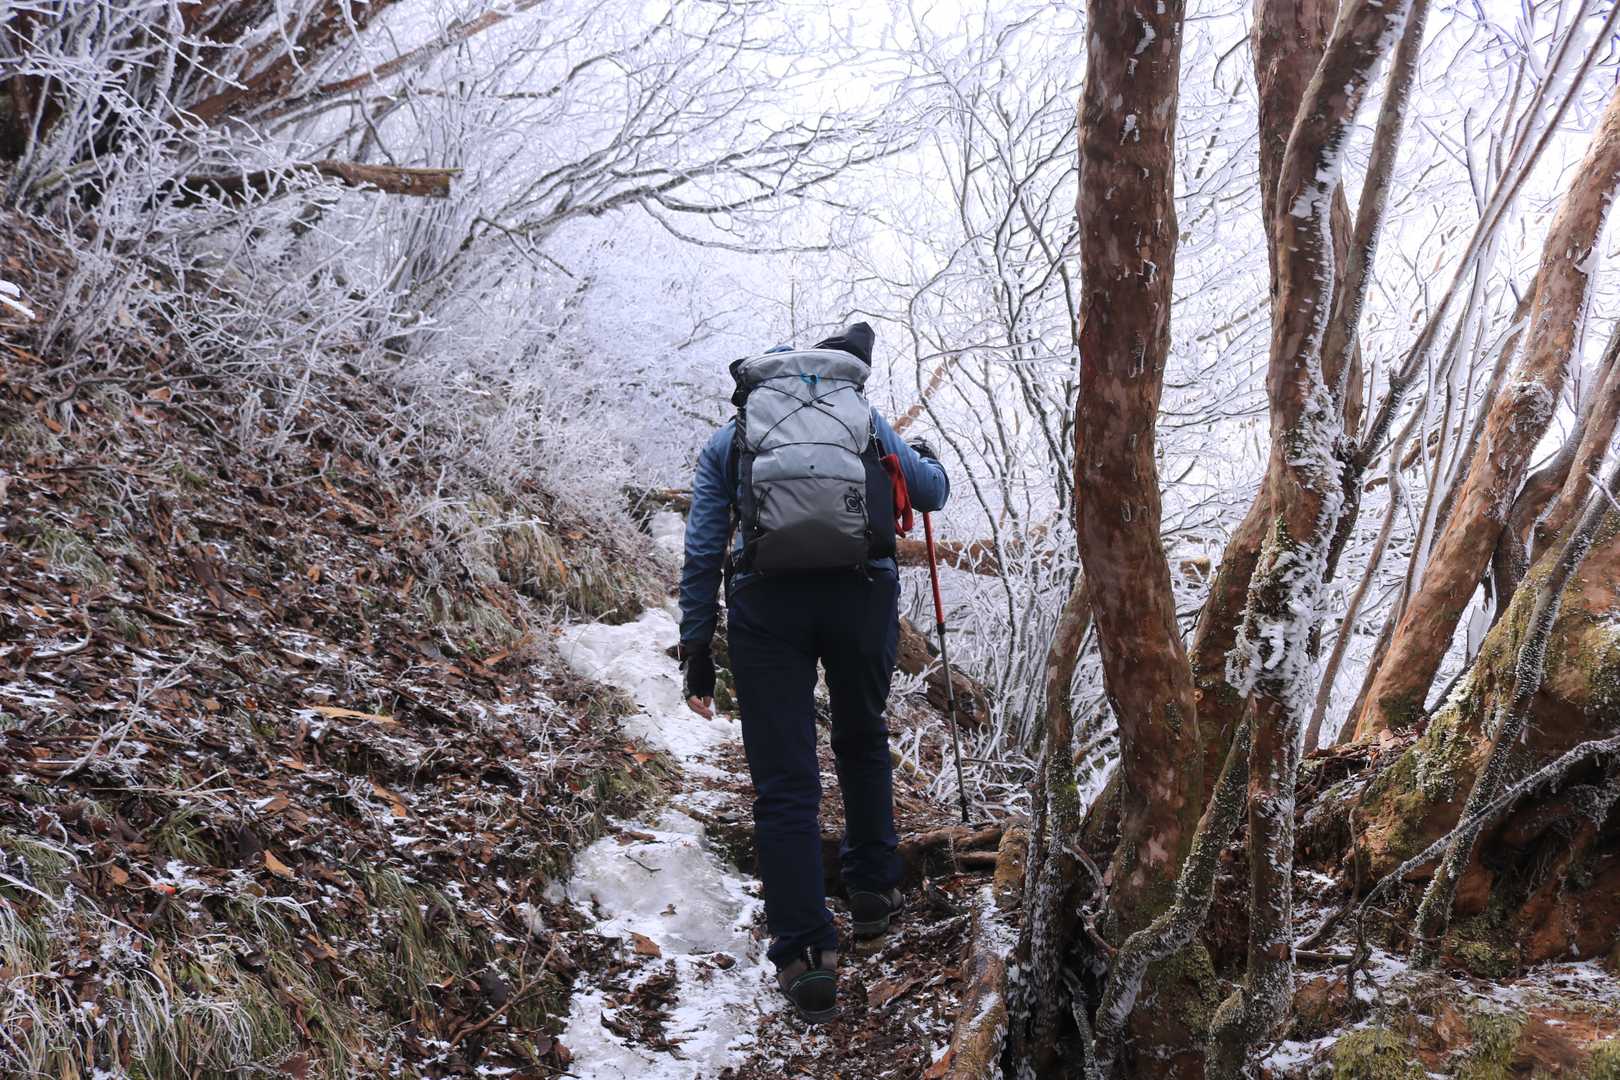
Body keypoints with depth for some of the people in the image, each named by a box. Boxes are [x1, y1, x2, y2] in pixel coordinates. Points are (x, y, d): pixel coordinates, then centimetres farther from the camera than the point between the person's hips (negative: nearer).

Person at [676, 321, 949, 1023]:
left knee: (784, 782, 2)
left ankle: (805, 958, -3)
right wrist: (928, 458, 47)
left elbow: (702, 551, 11)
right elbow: (931, 493, 23)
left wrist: (696, 647, 12)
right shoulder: (863, 418, 20)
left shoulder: (726, 440, 18)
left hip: (766, 600, -1)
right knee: (863, 740, 27)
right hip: (864, 591, 2)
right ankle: (872, 888, 38)